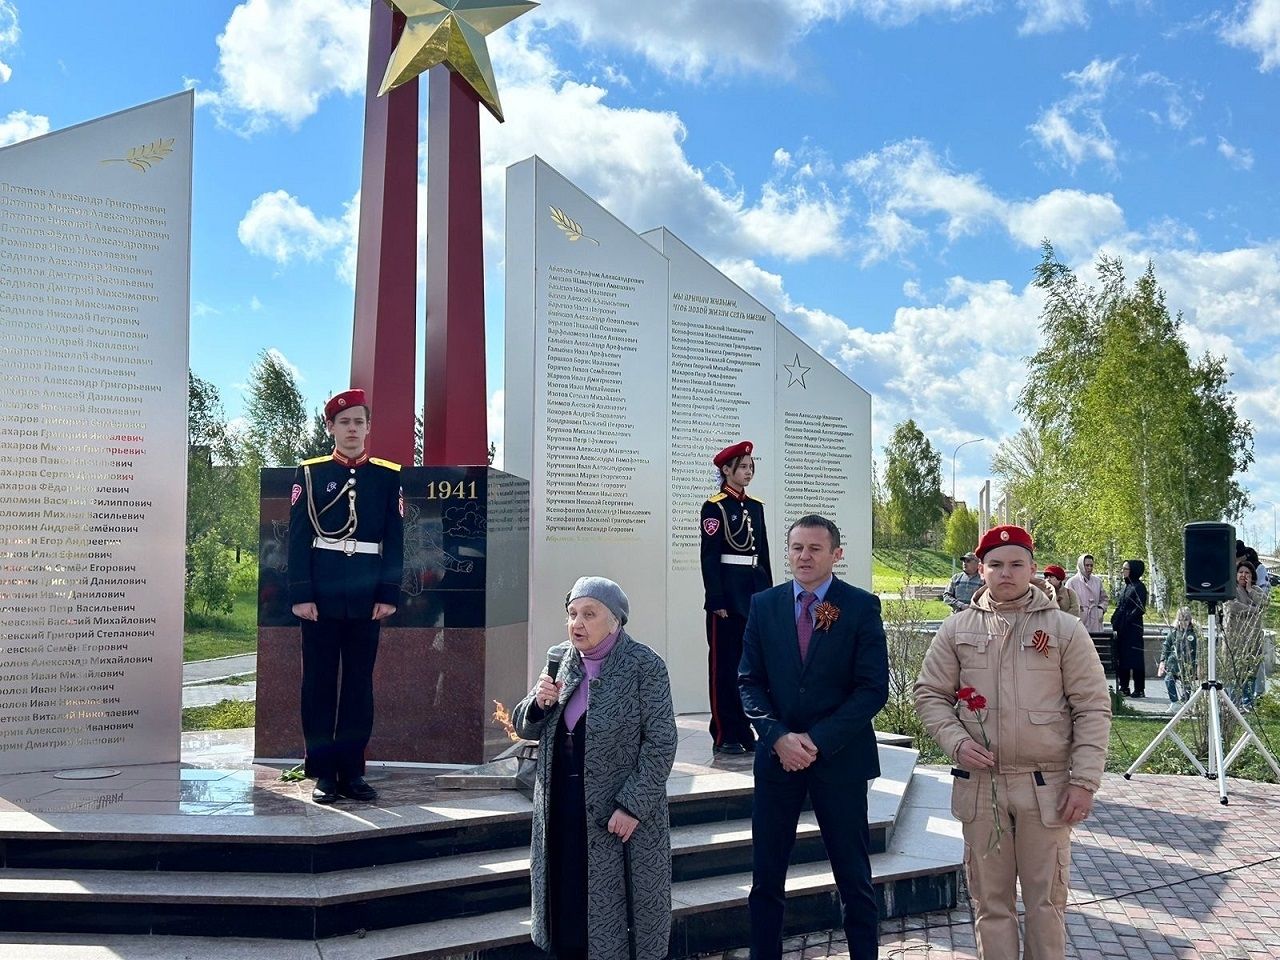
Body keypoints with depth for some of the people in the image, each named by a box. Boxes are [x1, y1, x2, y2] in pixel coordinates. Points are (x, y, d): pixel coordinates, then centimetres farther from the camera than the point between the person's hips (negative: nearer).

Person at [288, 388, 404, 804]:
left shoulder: (388, 476, 6)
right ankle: (323, 773, 12)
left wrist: (388, 595, -3)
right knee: (319, 682, 4)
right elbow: (298, 537, -1)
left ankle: (352, 771, 15)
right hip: (321, 594, -1)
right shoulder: (310, 473, 3)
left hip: (366, 595, 1)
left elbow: (395, 540, 4)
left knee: (360, 683, 7)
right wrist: (301, 594, -9)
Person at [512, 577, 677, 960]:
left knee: (605, 913, 6)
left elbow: (660, 742, -14)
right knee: (566, 906, 13)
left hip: (621, 813, -5)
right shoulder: (558, 659, 5)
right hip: (561, 807, 5)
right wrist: (538, 704, -11)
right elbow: (525, 728, 10)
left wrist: (632, 805, -19)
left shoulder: (644, 665, -12)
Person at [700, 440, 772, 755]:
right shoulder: (715, 507, -7)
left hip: (755, 590, 7)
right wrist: (716, 600, -16)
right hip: (728, 591, -7)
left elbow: (764, 552, 16)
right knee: (725, 664, 0)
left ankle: (745, 730, 18)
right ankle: (725, 736, 5)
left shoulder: (756, 506, 14)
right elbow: (709, 556, -11)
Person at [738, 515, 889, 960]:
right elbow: (750, 681, 3)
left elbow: (873, 688, -9)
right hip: (777, 753, 3)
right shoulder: (763, 605, 4)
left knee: (854, 877, 9)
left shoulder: (861, 606, -4)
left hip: (840, 756, -2)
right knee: (765, 875, 9)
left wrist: (818, 740, -15)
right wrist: (778, 737, -12)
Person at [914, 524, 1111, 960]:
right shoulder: (958, 628, 3)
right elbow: (930, 694, 8)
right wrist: (956, 741, -9)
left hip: (1046, 786, -1)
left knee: (1046, 899, 9)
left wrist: (1084, 781, -7)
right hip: (979, 783, 2)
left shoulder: (1065, 629, -1)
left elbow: (1093, 709, -1)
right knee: (990, 899, 11)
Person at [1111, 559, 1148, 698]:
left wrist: (1127, 620, -18)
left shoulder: (1139, 587, -8)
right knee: (1121, 659, 8)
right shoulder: (1126, 587, 16)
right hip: (1121, 629, 8)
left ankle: (1139, 689, 1)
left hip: (1133, 629, -8)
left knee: (1135, 659, -4)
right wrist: (1115, 624, 9)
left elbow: (1140, 608, -15)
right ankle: (1124, 687, 14)